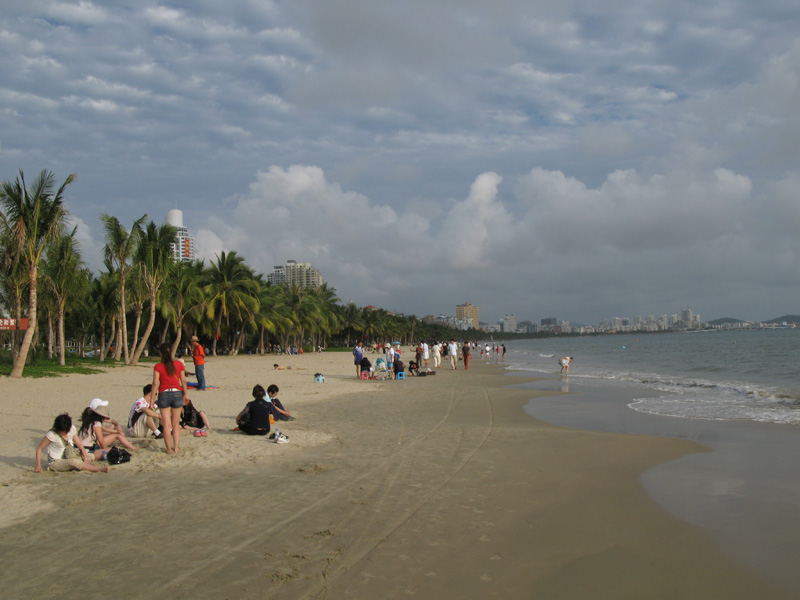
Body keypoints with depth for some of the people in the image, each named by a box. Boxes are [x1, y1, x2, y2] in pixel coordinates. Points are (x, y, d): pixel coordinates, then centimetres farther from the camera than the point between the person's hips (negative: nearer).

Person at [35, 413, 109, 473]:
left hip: (68, 458, 7)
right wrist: (38, 465, -17)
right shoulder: (52, 434, -18)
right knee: (74, 462, -37)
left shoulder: (72, 429, -3)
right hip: (56, 462, -7)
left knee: (91, 456, -8)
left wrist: (85, 457, -15)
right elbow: (39, 448, -10)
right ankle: (100, 469, -39)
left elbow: (79, 444, 0)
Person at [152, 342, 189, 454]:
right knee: (176, 424, 12)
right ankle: (176, 448, 11)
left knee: (166, 425, 5)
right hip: (177, 394, 2)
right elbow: (183, 381, 5)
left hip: (164, 395, -2)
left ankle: (169, 449, 6)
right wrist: (185, 393, 18)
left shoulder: (158, 366, -5)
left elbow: (155, 384, -7)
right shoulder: (179, 364, 1)